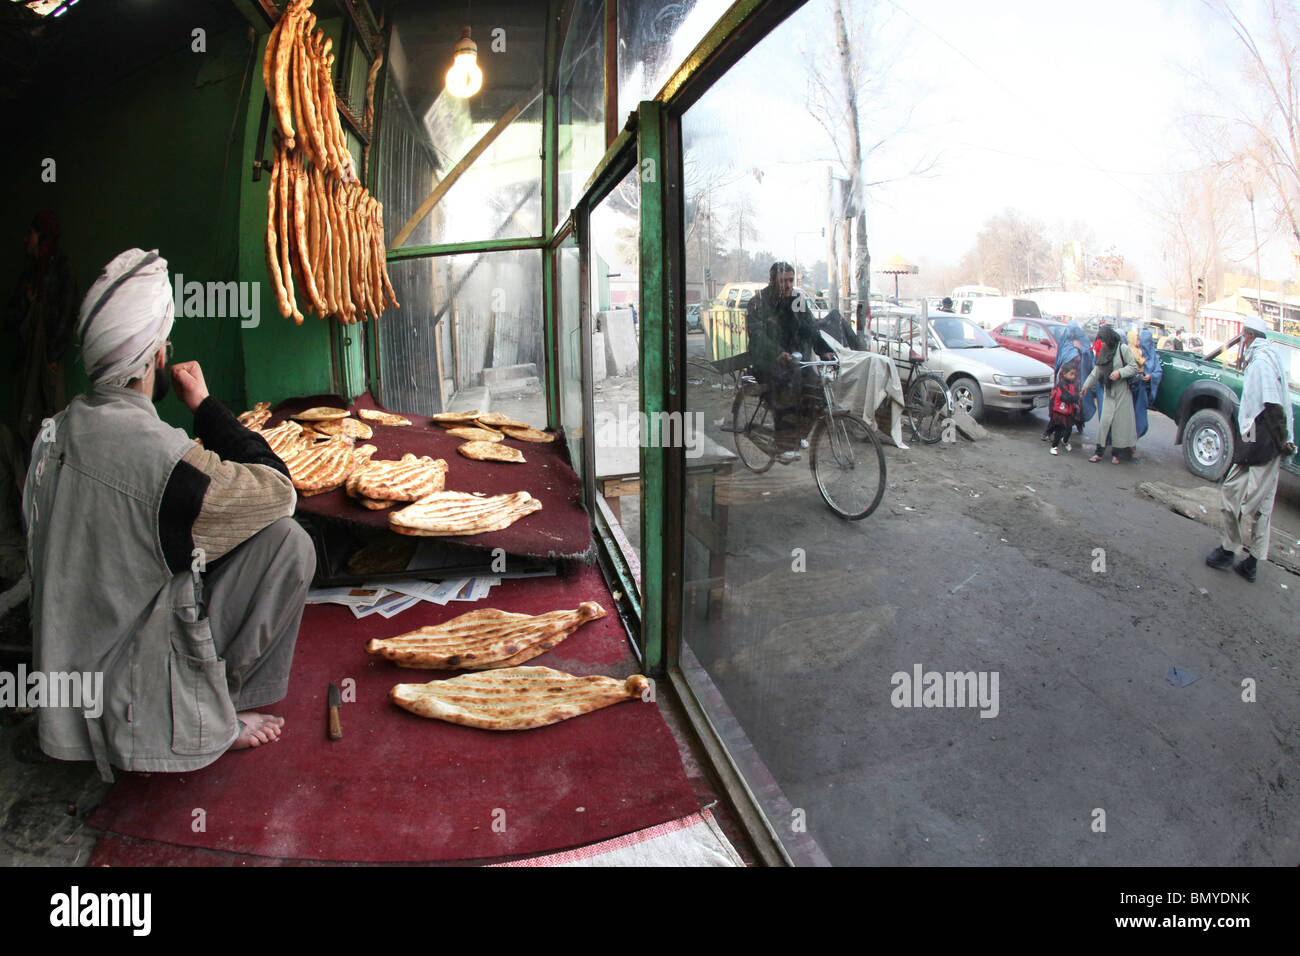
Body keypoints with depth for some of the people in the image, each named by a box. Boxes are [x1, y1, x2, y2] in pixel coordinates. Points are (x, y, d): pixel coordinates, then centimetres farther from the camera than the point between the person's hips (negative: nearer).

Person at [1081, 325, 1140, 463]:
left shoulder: (1122, 348, -8)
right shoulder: (1105, 352, 13)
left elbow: (1134, 367, -8)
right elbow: (1096, 371, 20)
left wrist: (1120, 372, -21)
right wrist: (1086, 385, 22)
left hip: (1122, 391, -5)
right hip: (1108, 392, 5)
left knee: (1120, 421, -1)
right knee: (1105, 421, 2)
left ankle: (1116, 454, 6)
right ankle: (1099, 452, 3)